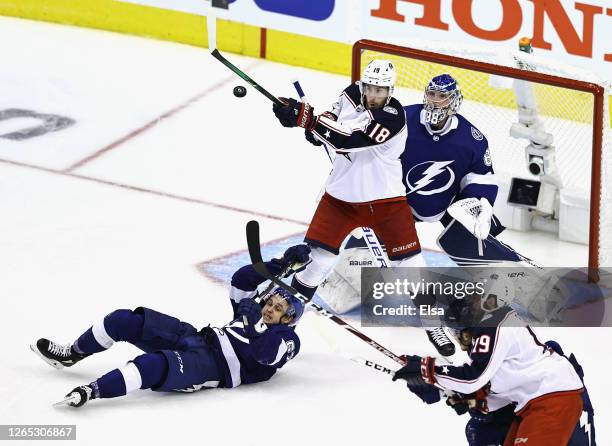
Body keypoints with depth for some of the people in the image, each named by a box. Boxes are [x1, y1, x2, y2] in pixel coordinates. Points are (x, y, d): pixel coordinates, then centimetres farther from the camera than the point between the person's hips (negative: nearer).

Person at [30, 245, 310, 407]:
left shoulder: (287, 340, 0)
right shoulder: (252, 309, 23)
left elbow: (265, 353, -19)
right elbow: (241, 280, 18)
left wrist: (255, 324, -29)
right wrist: (278, 265, 13)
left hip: (211, 367, -9)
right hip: (197, 337, 9)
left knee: (157, 364, -39)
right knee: (126, 320, -3)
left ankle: (91, 391, -51)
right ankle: (71, 355, 11)